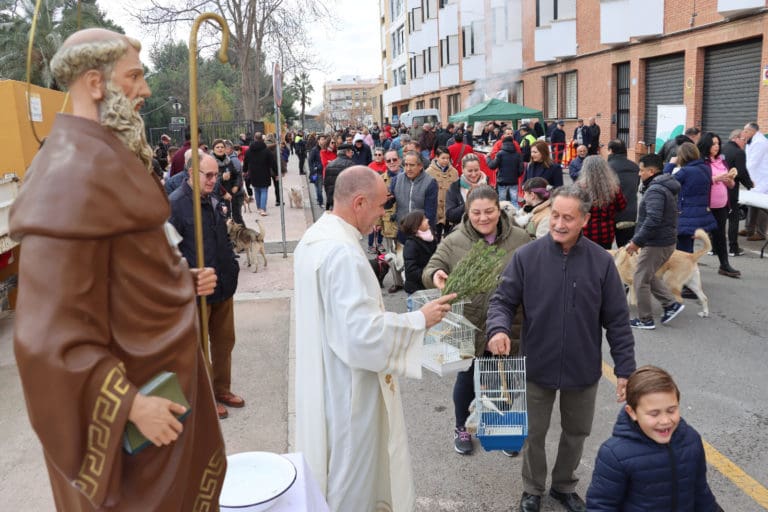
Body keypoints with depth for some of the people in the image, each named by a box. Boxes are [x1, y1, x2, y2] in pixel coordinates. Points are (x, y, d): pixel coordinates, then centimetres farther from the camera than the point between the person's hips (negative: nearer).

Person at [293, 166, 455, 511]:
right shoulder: (343, 252, -28)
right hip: (347, 385, -10)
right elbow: (364, 333, -31)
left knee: (333, 468, 27)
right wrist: (420, 319, -20)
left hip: (324, 376, 10)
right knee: (351, 476, 11)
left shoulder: (314, 237, 4)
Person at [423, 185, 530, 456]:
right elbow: (431, 269, -5)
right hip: (468, 326, -1)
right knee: (467, 378, 17)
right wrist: (436, 275, -29)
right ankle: (461, 428, 41)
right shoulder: (454, 242, -10)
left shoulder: (519, 239, -5)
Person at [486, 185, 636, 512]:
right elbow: (502, 301, -7)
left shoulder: (601, 262, -9)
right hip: (537, 367, -1)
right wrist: (498, 328, -28)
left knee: (576, 432, 20)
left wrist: (625, 368, -3)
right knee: (534, 434, 16)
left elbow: (617, 321, -4)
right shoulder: (526, 256, -12)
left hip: (583, 370, 1)